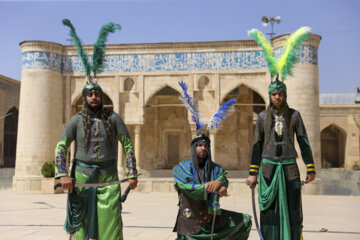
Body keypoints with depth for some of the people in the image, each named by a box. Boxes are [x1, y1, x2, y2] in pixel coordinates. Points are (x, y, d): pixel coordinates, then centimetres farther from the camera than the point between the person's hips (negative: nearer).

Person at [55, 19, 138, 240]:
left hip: (108, 177, 0)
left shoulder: (113, 118, 2)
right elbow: (61, 147, -1)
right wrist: (63, 174, -14)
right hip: (81, 176, 0)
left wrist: (132, 173, -4)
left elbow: (128, 146, 3)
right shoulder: (76, 120, 3)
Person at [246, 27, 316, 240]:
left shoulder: (294, 115, 2)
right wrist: (253, 173, 1)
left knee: (292, 212, 2)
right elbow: (257, 145, 4)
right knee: (269, 212, 2)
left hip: (289, 168, 0)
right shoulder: (263, 116, 3)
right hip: (268, 168, 0)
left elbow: (304, 142, 4)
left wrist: (311, 169, 2)